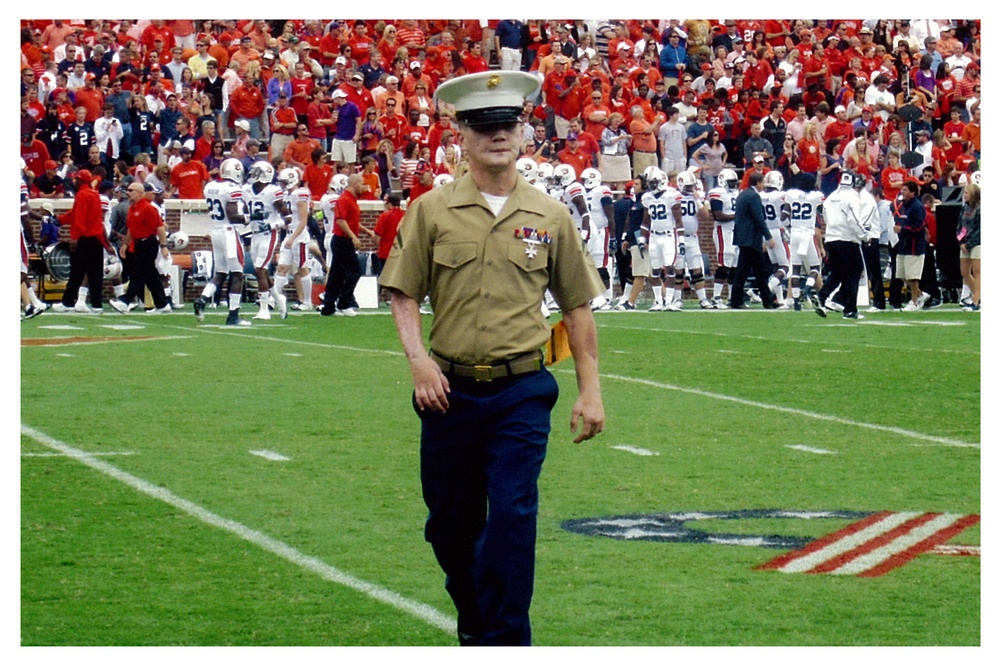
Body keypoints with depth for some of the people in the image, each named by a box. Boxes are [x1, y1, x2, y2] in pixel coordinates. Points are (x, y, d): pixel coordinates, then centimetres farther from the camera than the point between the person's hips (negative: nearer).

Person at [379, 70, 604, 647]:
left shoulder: (549, 216, 4)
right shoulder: (432, 210, 1)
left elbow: (578, 306, 9)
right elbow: (404, 295, 2)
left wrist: (590, 390, 5)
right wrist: (419, 360, -13)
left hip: (522, 393, -1)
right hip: (450, 391, 1)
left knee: (511, 518, -11)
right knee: (450, 524, 11)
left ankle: (504, 640, -6)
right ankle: (473, 621, 36)